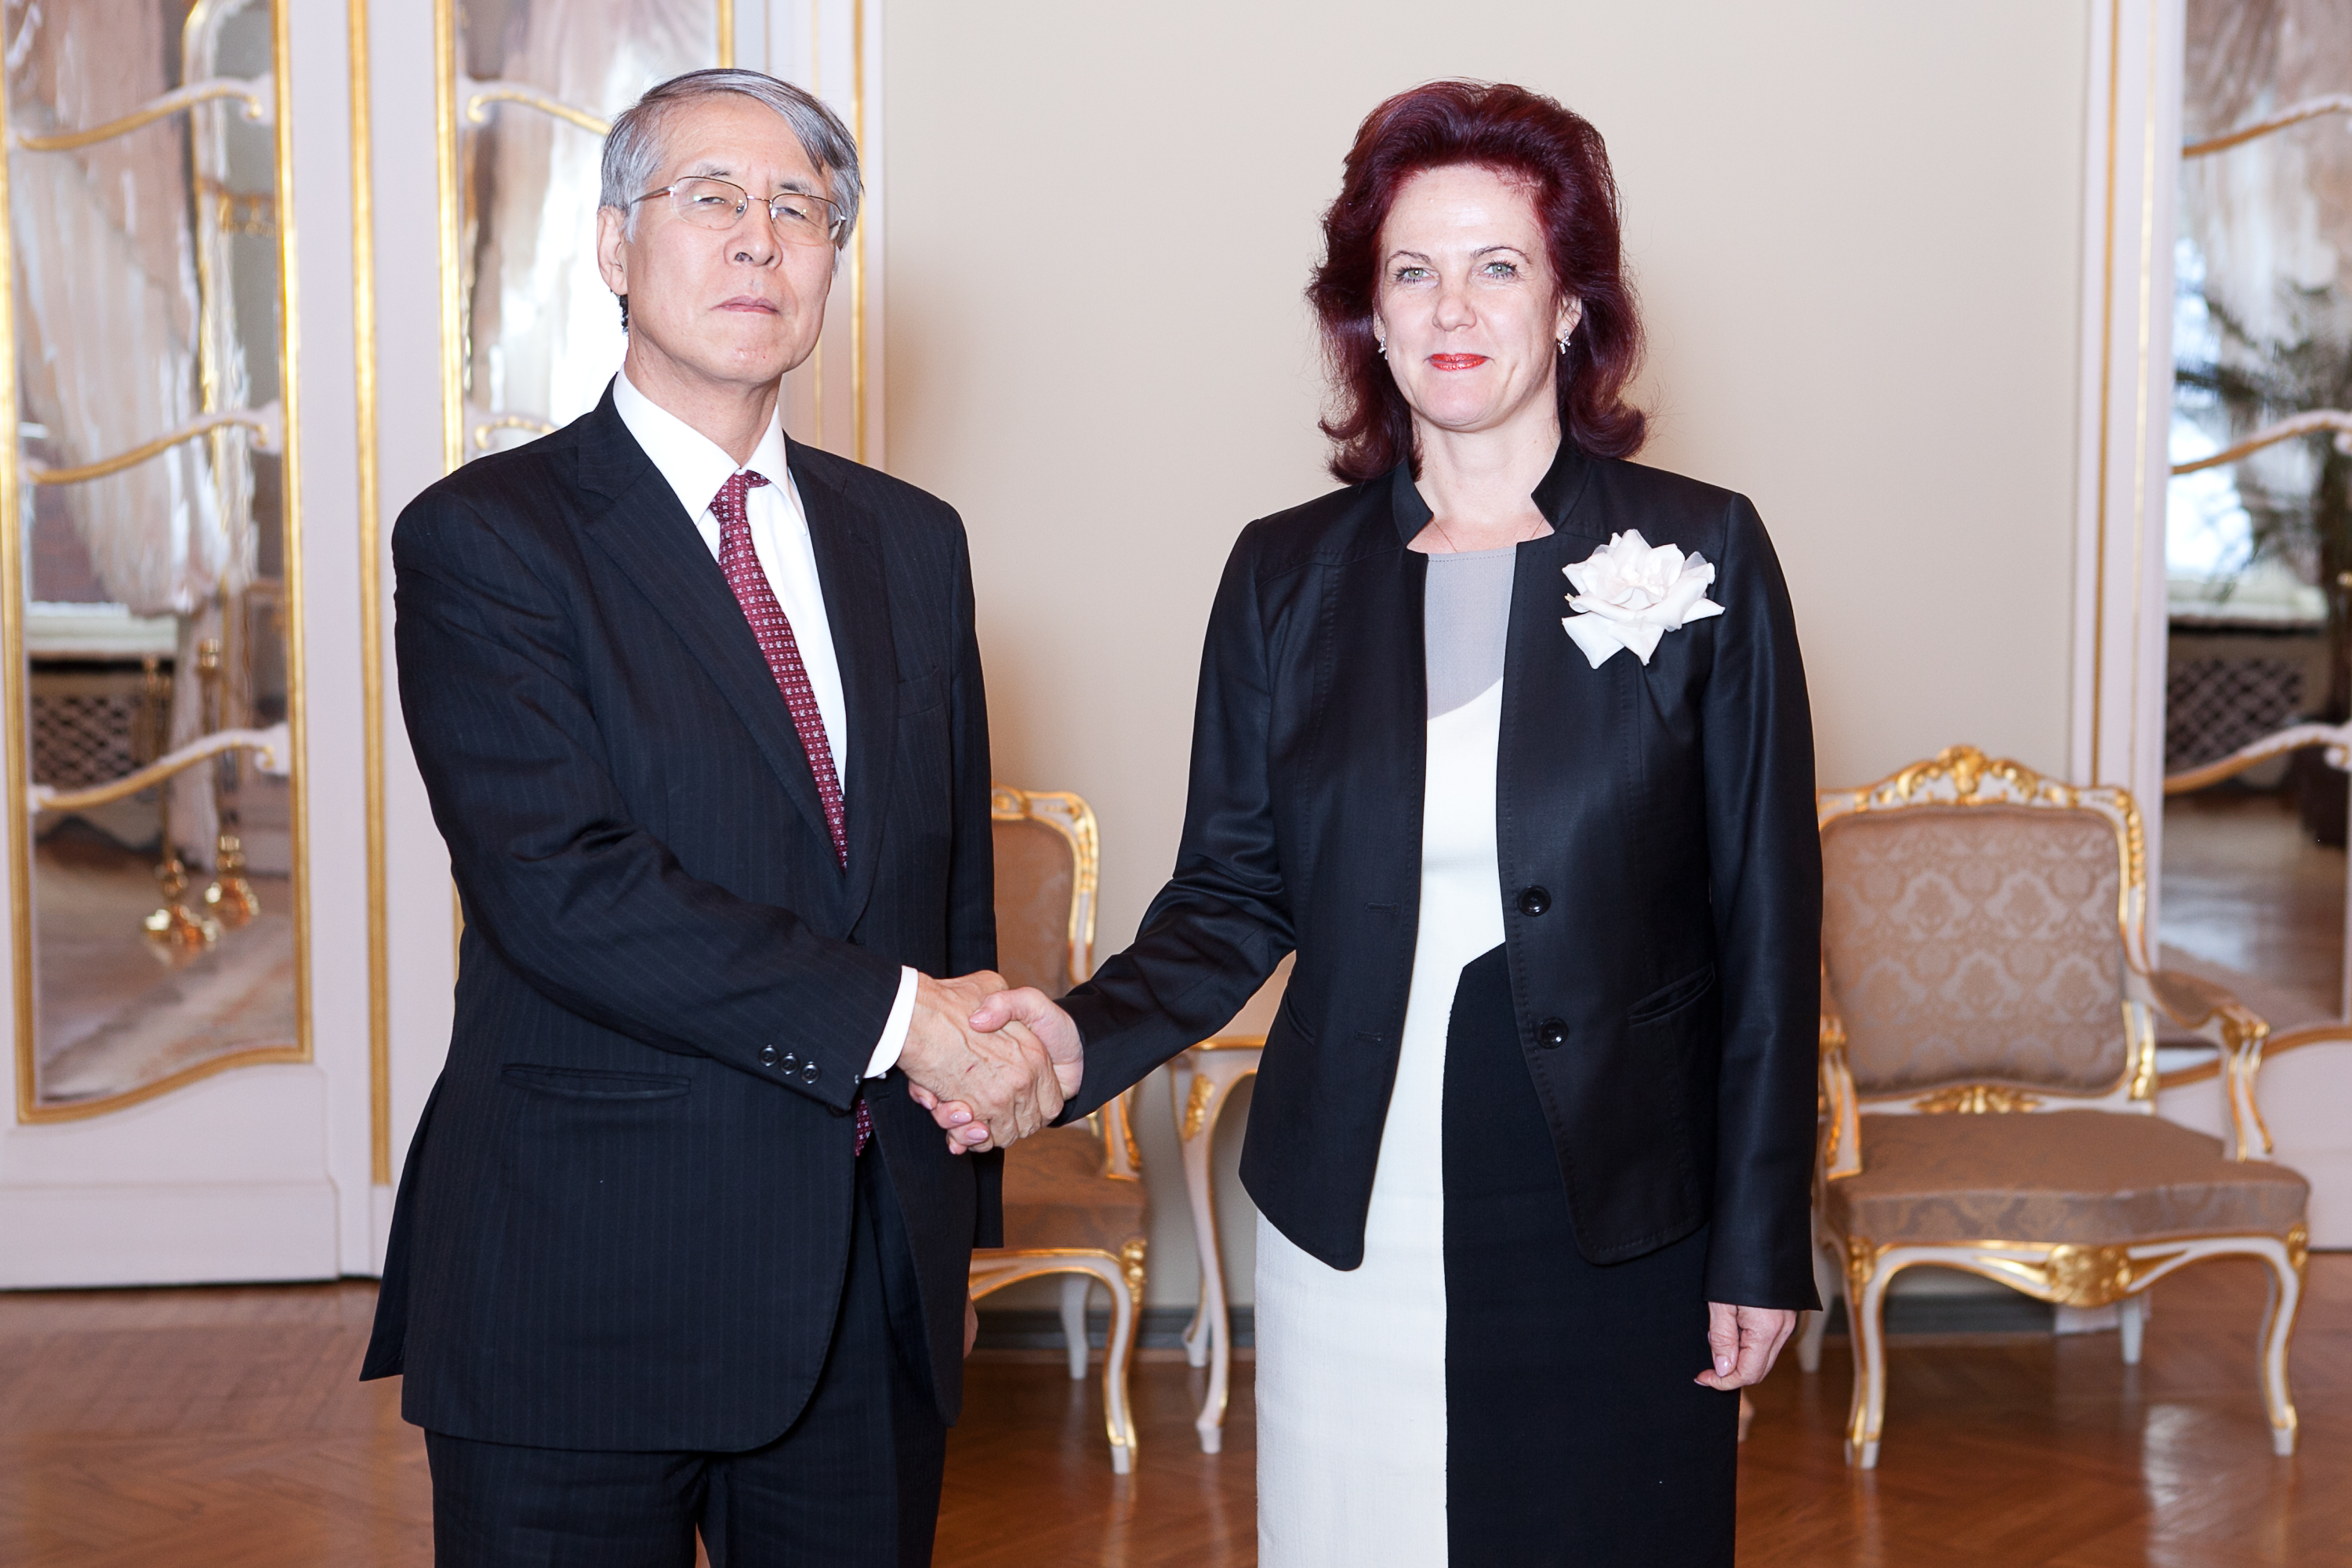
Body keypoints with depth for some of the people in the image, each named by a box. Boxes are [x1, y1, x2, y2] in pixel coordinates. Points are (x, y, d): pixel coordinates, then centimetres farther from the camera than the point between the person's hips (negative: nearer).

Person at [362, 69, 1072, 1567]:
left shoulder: (913, 541, 11)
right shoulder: (485, 539, -7)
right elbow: (558, 887, -19)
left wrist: (968, 1191, 12)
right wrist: (893, 1017, -19)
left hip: (877, 1289, 5)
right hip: (583, 1297, -5)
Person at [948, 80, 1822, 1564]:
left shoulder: (1706, 554, -2)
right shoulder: (1285, 574, 4)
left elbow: (1767, 922, -1)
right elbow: (1235, 895, 5)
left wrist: (1760, 1244, -3)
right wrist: (1085, 1033, -14)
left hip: (1617, 1227, -1)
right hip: (1355, 1231, 2)